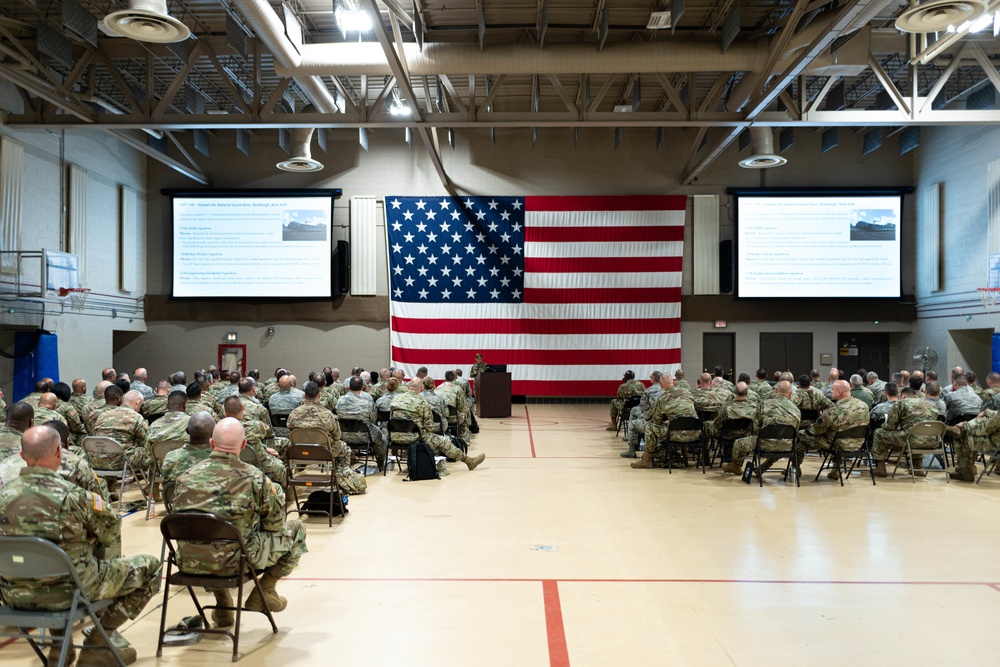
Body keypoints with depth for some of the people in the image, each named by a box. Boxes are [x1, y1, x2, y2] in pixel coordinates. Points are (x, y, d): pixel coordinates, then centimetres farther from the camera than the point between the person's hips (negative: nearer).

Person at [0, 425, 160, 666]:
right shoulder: (74, 496, -23)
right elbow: (110, 535, -9)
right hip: (68, 592, -6)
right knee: (150, 566, 10)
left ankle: (60, 647, 34)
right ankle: (97, 645, 13)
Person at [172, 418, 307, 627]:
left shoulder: (185, 477, -2)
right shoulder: (254, 478, -13)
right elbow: (275, 524, -2)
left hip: (189, 563, 5)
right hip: (234, 561, -4)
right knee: (296, 530, 14)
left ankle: (222, 604, 34)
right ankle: (263, 592, 17)